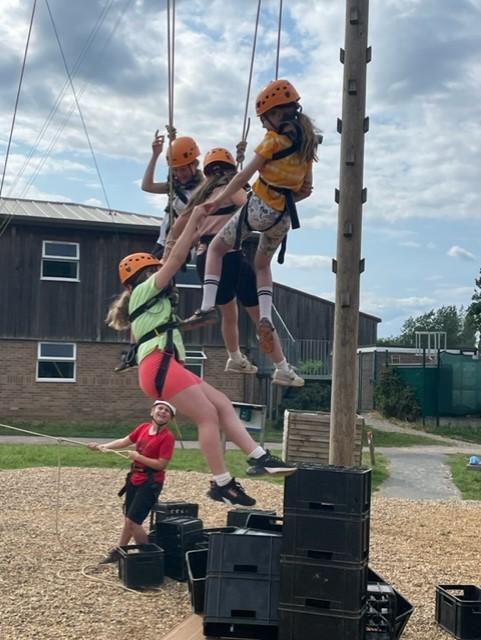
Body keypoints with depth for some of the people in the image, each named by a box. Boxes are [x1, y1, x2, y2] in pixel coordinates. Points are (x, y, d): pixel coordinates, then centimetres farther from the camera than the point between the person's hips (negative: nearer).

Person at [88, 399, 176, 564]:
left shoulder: (167, 436, -19)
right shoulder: (143, 427, 0)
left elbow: (161, 464, -21)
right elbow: (125, 441, 12)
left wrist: (138, 456, -19)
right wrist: (103, 446, 5)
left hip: (150, 483, -7)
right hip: (134, 478, 7)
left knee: (133, 521, -9)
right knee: (128, 518, 21)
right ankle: (119, 551, 39)